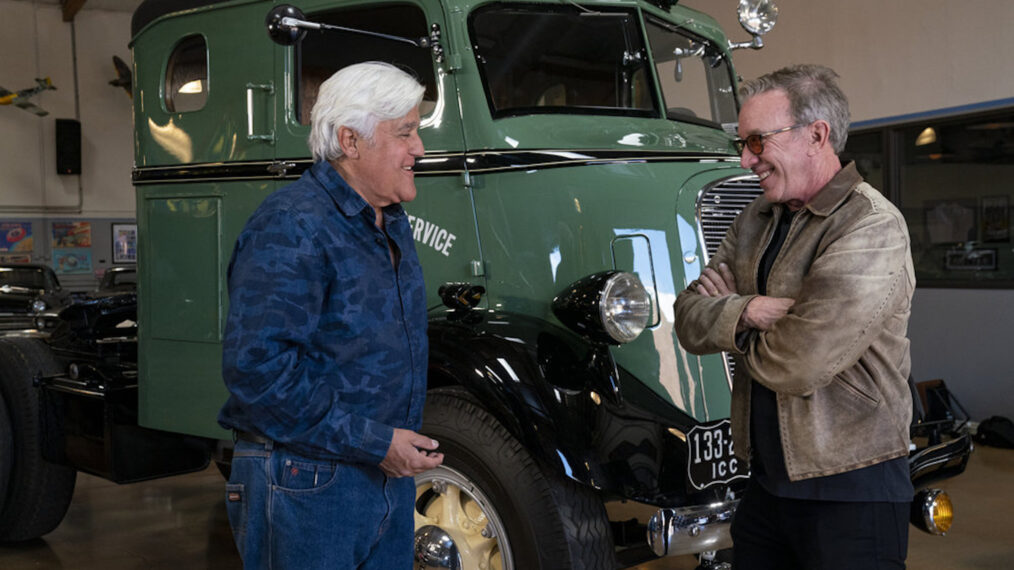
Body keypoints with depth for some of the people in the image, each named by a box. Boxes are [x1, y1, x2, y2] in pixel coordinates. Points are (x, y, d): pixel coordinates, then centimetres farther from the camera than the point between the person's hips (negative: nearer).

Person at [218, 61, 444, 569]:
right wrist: (372, 442, -23)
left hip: (389, 475, 8)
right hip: (305, 483, -8)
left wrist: (404, 444, 15)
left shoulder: (392, 223, 12)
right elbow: (256, 365, -26)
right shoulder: (290, 227, -18)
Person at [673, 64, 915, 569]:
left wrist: (728, 312, -6)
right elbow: (688, 320, 5)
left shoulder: (870, 228, -17)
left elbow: (797, 366, -25)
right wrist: (745, 313, -16)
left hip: (850, 492, -7)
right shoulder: (757, 220, 9)